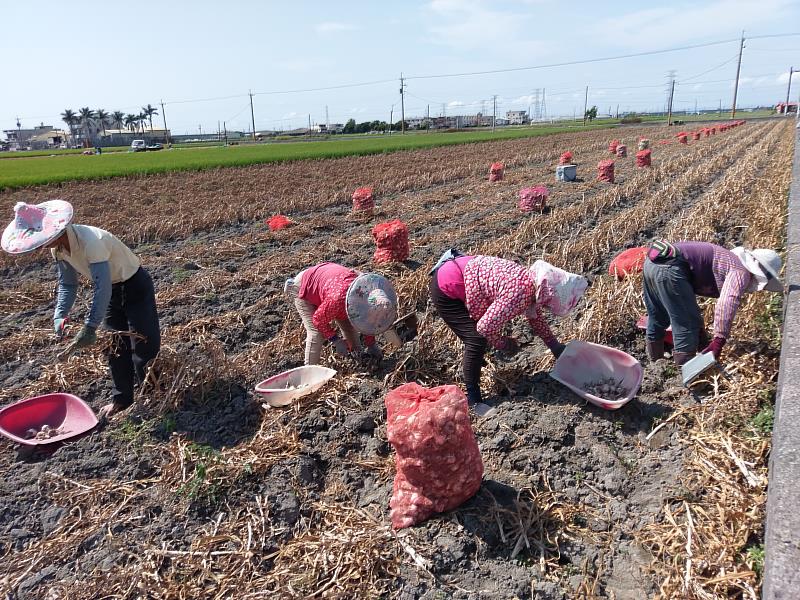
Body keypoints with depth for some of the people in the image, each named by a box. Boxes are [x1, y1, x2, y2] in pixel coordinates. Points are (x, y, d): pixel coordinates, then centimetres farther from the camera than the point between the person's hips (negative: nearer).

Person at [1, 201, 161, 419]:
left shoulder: (91, 241, -36)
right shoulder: (58, 248, -10)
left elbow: (102, 289, -40)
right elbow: (67, 284, 1)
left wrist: (90, 328, -40)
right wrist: (60, 316, -15)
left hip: (135, 285, -8)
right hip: (112, 288, 8)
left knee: (145, 342, -6)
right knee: (116, 344, 12)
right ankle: (122, 397, 24)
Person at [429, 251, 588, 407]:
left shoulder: (530, 279, -2)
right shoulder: (519, 293, -31)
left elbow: (534, 314, 17)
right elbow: (485, 326, -29)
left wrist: (554, 344, 18)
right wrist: (504, 344, -9)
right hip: (446, 290, -9)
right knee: (477, 340, -9)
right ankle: (473, 399, 4)